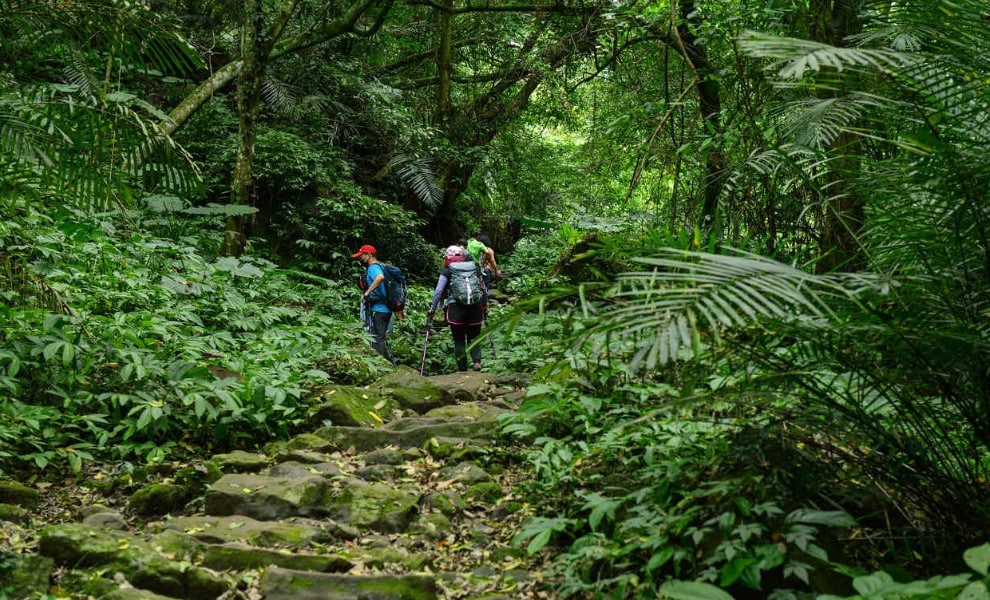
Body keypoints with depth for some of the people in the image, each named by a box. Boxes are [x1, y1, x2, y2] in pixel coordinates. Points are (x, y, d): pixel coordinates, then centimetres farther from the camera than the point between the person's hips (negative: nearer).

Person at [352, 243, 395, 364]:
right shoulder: (380, 267, 19)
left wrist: (367, 292, -29)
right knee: (382, 339, 17)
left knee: (376, 340, -8)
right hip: (385, 309, 10)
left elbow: (380, 277, -36)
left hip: (377, 310, -10)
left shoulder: (373, 268, -13)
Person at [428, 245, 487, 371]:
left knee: (459, 340, 6)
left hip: (455, 307, -2)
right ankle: (477, 361, -12)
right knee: (474, 337, 11)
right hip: (475, 307, 2)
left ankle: (462, 368, 3)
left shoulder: (446, 272, 5)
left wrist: (432, 309, 5)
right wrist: (484, 306, 28)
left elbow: (438, 291, -2)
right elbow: (484, 291, 16)